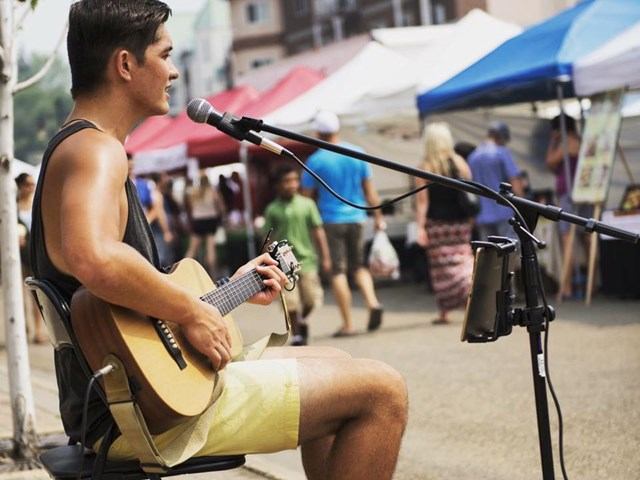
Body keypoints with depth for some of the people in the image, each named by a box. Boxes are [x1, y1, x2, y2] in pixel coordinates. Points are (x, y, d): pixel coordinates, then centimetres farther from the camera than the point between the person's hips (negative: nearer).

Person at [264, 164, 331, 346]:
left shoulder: (307, 204, 2)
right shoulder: (273, 209, 0)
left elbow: (318, 231, 4)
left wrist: (325, 257, 1)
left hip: (306, 258, 1)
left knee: (311, 299, 1)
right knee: (291, 302, -3)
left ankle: (303, 319, 32)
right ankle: (296, 334, 13)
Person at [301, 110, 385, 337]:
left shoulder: (315, 161, -8)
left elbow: (307, 195, -3)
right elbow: (369, 190, 6)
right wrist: (378, 217, 14)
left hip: (331, 220, -3)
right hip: (356, 217, 3)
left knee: (338, 271, 1)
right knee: (358, 265, 17)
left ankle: (348, 323, 0)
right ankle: (372, 302, -7)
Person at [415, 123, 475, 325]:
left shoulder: (425, 167, -6)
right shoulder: (460, 162, 3)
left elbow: (422, 200, -9)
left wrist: (420, 227, -10)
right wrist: (469, 219, 14)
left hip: (437, 223, -3)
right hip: (460, 221, 3)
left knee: (442, 265, 3)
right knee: (464, 261, 6)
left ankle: (444, 312, 7)